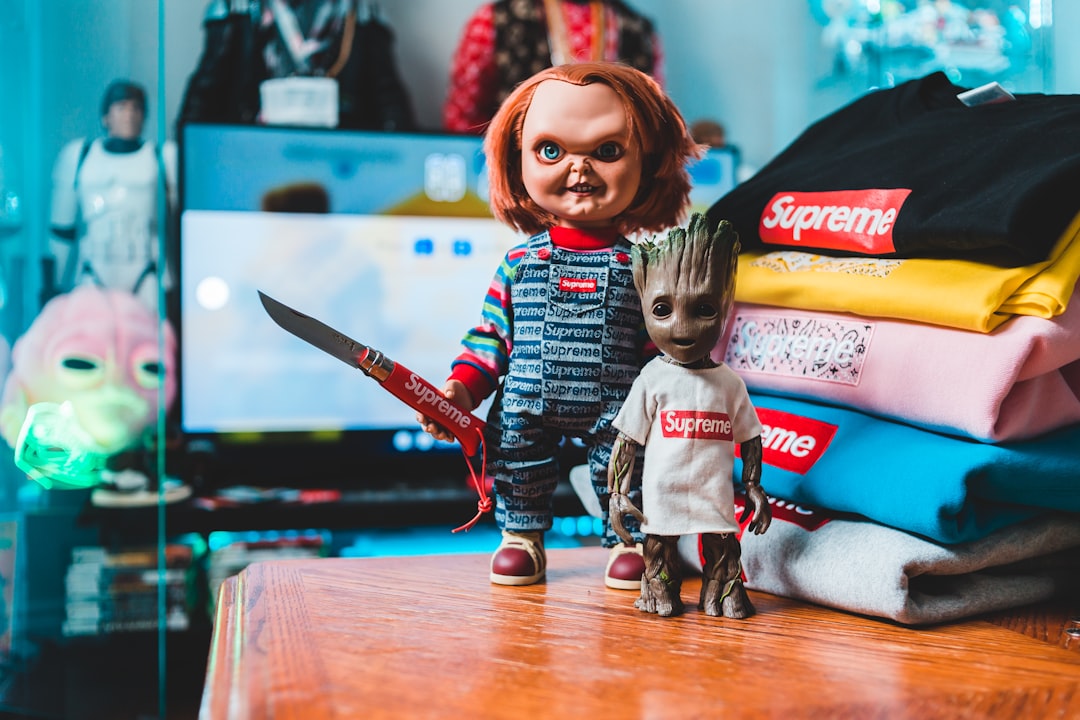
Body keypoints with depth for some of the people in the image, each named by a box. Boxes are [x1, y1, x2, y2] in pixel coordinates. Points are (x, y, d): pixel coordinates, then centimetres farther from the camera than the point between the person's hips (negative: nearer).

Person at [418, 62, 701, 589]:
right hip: (527, 407, 2)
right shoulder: (519, 264, 4)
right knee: (517, 465, 7)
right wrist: (461, 388, -4)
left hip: (615, 411, -1)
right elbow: (490, 335, 7)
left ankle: (627, 539, 26)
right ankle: (521, 535, 32)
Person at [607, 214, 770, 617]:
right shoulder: (653, 381, -6)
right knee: (660, 543, 7)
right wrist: (617, 494, -4)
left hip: (715, 494, 2)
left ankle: (723, 595, 24)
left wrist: (754, 488, 10)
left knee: (723, 546, 6)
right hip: (663, 494, -2)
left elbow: (750, 439, 8)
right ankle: (660, 595, 26)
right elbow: (627, 440, -3)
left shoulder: (729, 383, 0)